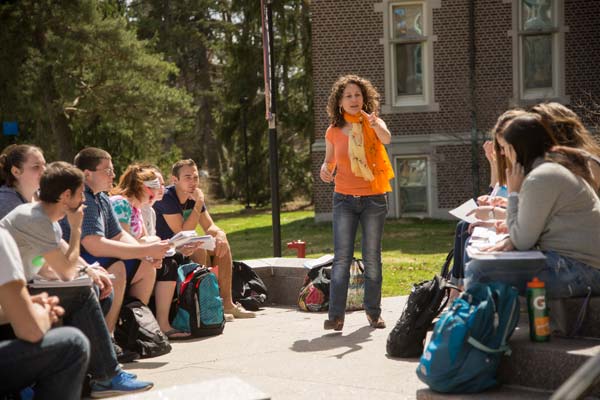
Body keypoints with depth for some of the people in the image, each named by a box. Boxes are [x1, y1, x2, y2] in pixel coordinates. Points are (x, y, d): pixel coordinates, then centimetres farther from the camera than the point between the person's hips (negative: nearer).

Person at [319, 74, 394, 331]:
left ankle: (373, 312, 16)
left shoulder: (373, 123, -2)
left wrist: (374, 125, -47)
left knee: (372, 258, 6)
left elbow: (387, 139, -25)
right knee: (342, 258, -4)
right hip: (344, 199, 1)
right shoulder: (333, 132, 2)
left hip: (374, 198, -1)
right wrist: (325, 170, -6)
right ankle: (336, 315, -5)